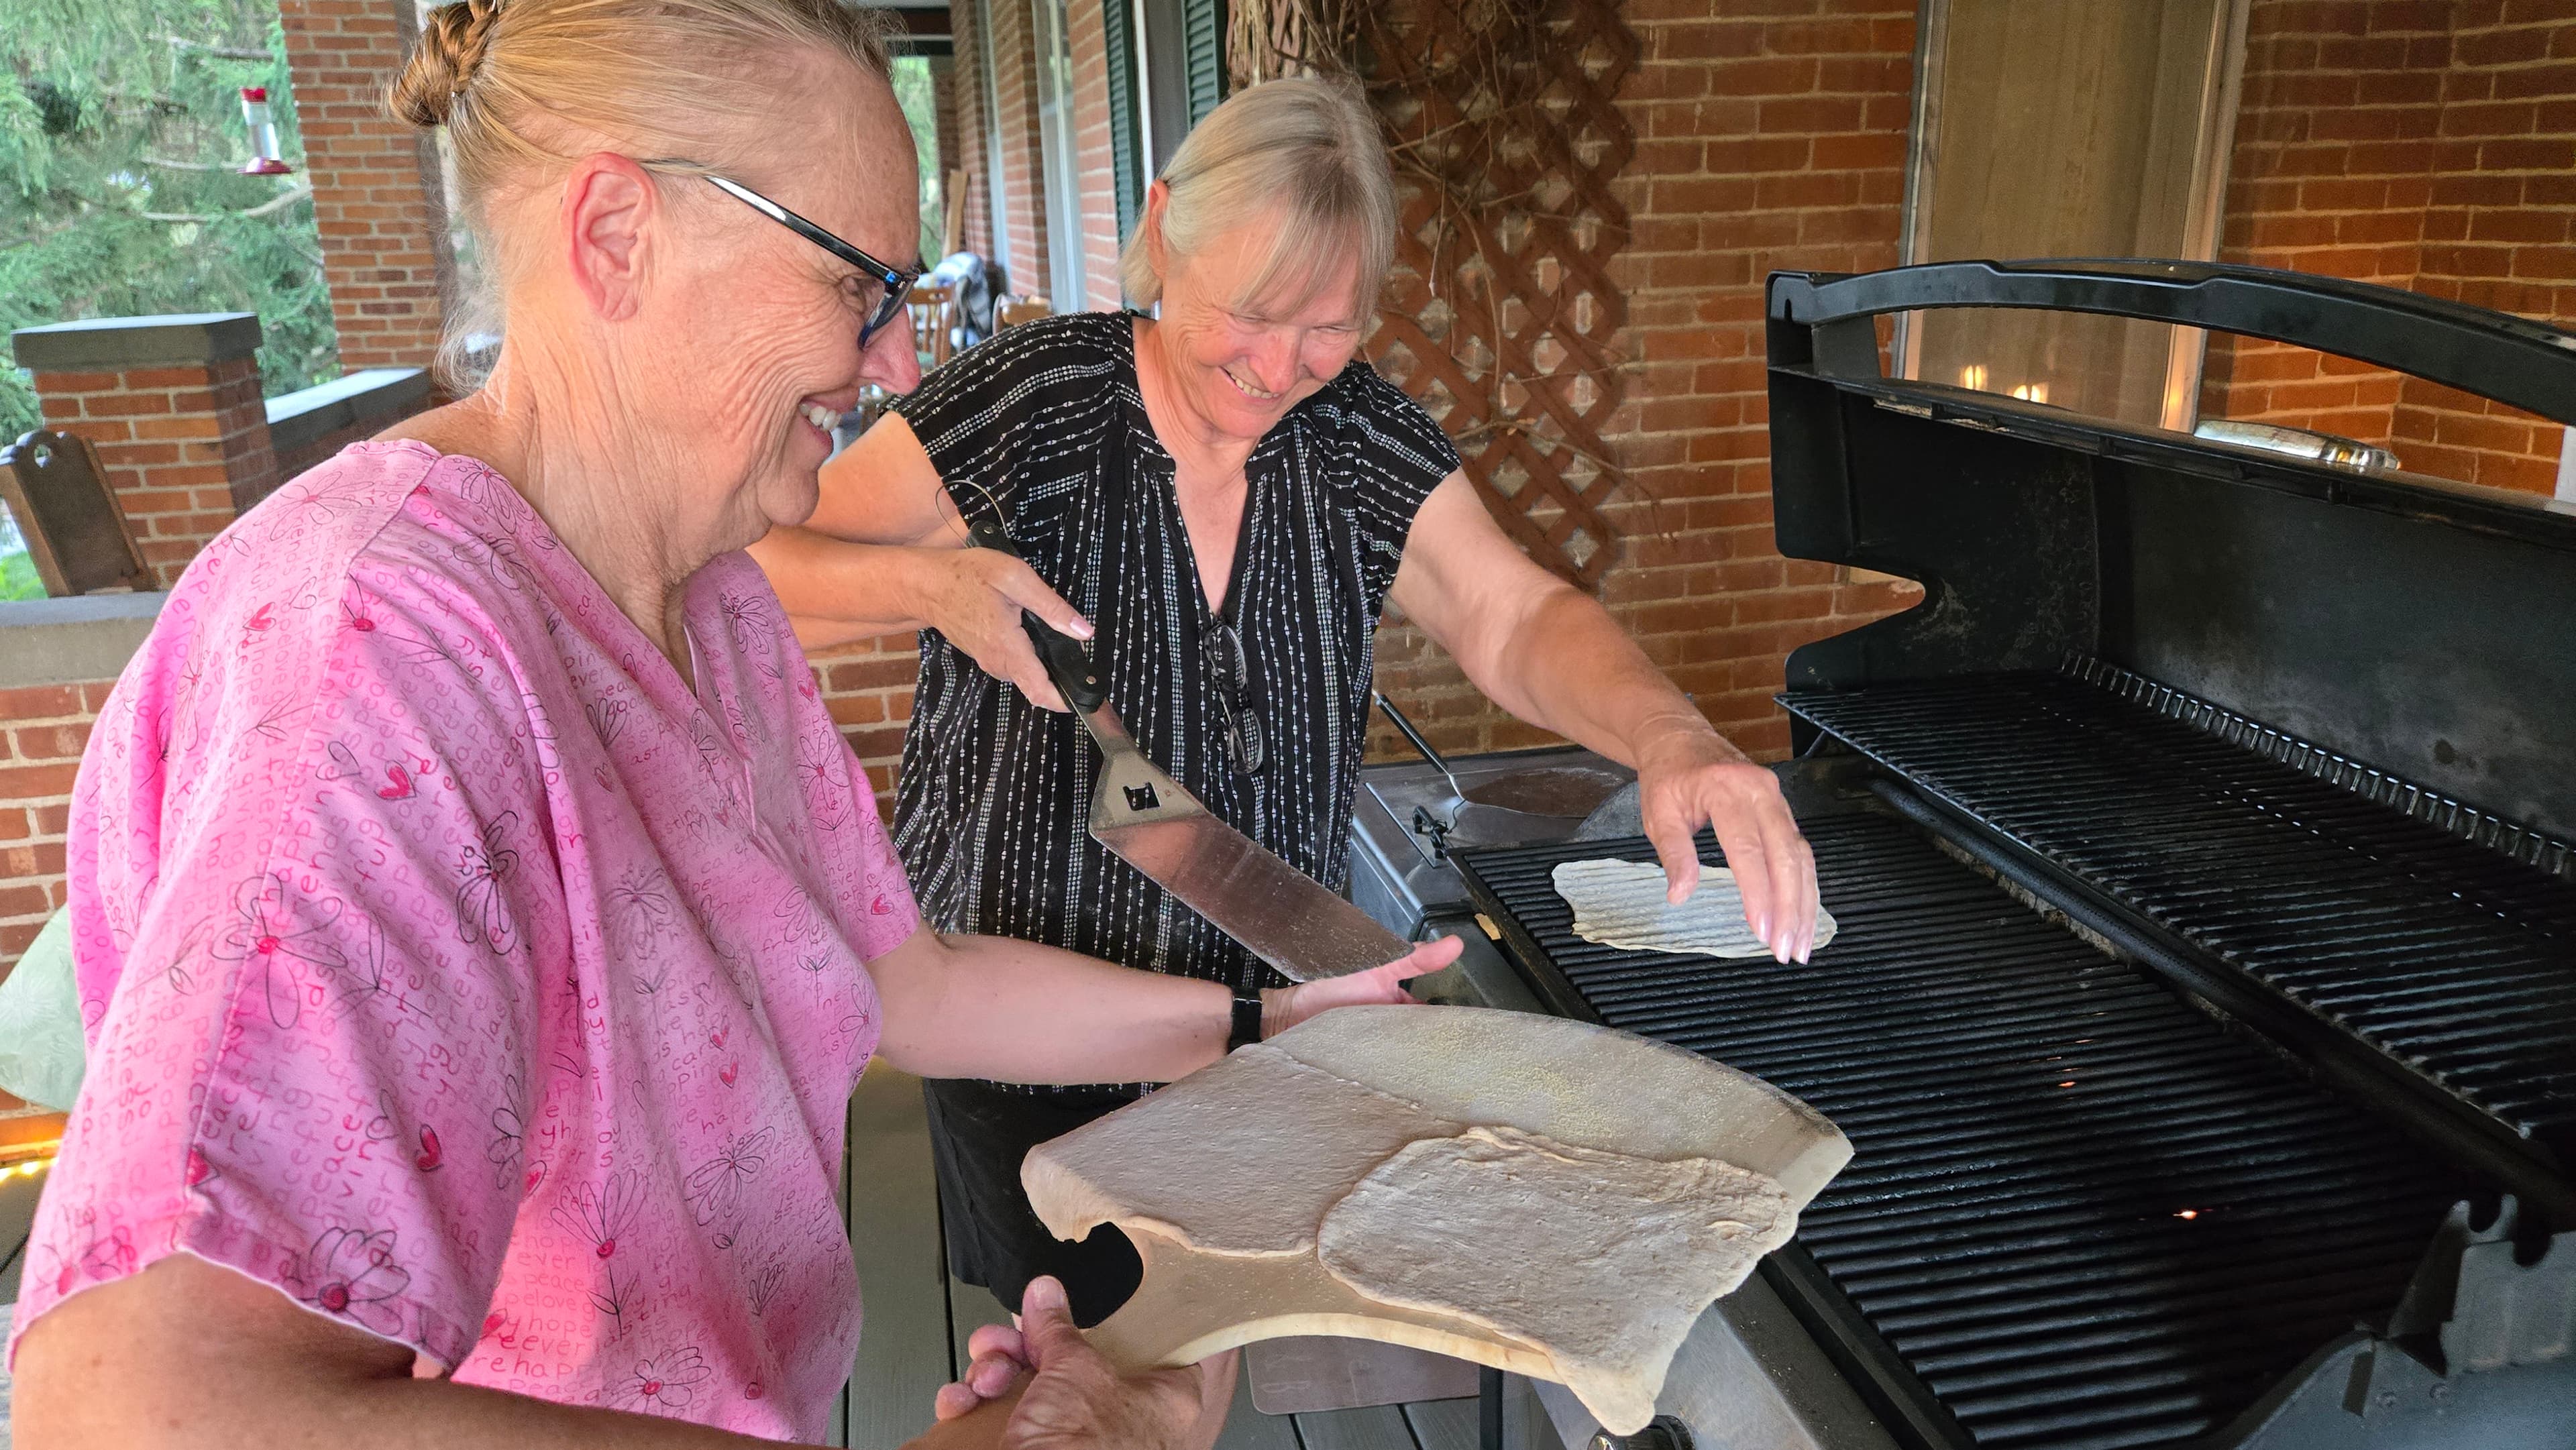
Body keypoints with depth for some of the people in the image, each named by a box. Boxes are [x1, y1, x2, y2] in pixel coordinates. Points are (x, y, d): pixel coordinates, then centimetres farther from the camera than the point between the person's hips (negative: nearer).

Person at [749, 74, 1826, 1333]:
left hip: (1266, 1009, 4)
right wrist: (929, 584, -35)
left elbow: (1515, 619, -11)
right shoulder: (1025, 404, -17)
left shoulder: (1362, 439, -5)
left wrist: (1669, 739, -30)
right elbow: (748, 576, -15)